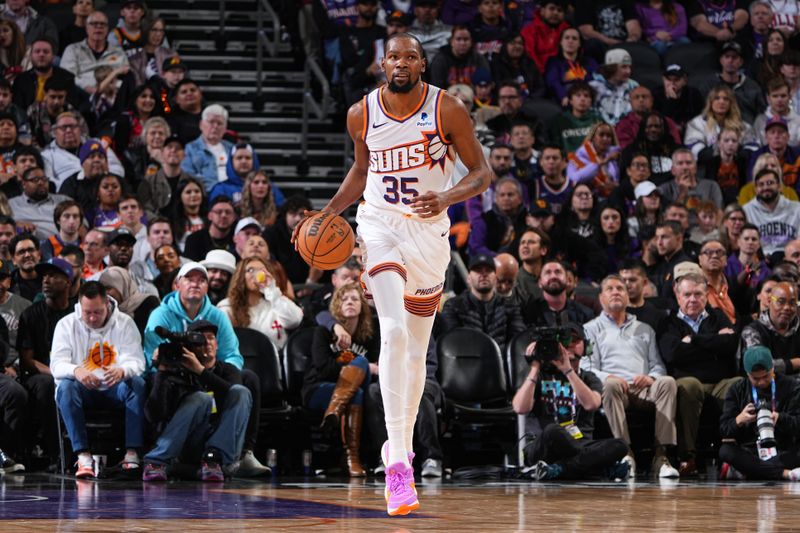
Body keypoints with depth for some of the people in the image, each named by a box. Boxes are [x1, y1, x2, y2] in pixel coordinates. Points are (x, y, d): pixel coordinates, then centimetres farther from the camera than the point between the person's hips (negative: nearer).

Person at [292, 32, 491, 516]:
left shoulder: (448, 109, -8)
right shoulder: (362, 114, -2)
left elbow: (482, 172, -4)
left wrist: (447, 198, -23)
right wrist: (329, 213, 3)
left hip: (430, 231, 1)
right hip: (380, 224, -1)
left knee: (416, 348, 11)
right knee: (394, 331, -22)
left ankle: (403, 448, 32)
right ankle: (397, 464, -27)